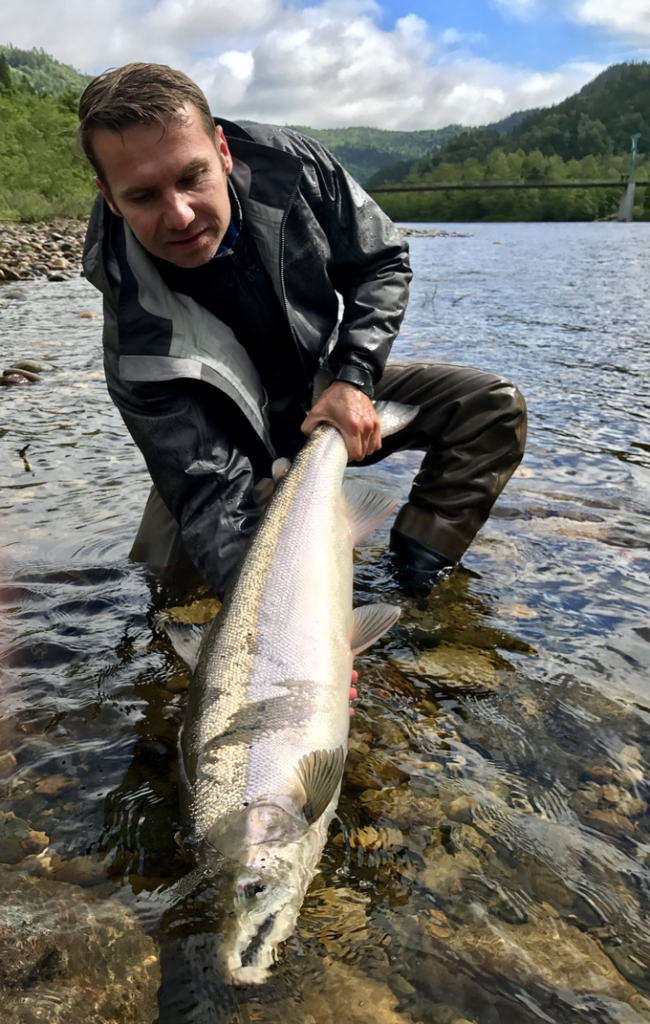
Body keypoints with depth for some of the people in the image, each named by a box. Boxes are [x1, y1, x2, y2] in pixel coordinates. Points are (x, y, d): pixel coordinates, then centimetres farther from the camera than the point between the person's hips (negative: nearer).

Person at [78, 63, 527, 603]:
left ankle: (416, 567, -8)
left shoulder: (290, 165, -21)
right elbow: (212, 493, -33)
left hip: (333, 392, 3)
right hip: (245, 444, -2)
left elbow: (382, 261, -6)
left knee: (495, 407, -13)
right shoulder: (136, 334, -30)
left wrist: (354, 377, -21)